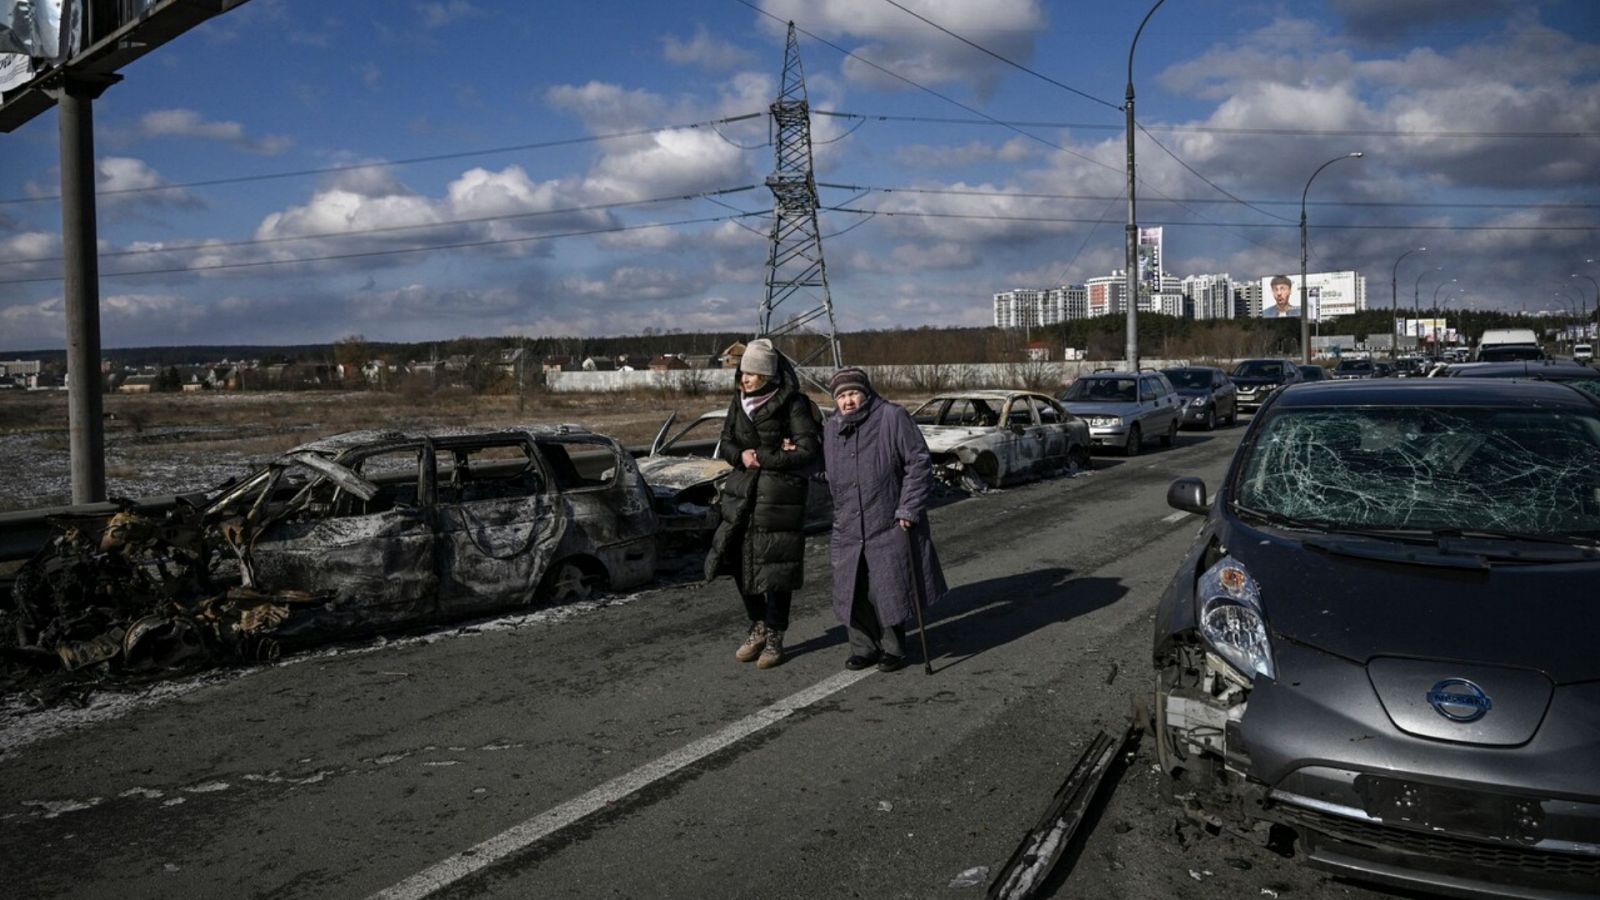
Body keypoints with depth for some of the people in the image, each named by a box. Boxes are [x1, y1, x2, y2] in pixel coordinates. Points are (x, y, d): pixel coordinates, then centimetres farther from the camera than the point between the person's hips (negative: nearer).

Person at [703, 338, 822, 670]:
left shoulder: (793, 405, -10)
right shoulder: (739, 402, 8)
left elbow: (808, 453, -15)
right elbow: (726, 444, 14)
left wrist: (761, 458, -13)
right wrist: (741, 456, -9)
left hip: (780, 497, -5)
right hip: (742, 493, 6)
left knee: (776, 568, 0)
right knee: (740, 562, 7)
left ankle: (774, 638, 17)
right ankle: (758, 626, 27)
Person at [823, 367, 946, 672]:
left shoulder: (892, 418, -9)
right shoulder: (832, 429, 9)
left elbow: (919, 463, -9)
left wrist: (908, 509, -12)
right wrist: (839, 518, 18)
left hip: (889, 526, -5)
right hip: (848, 530, 5)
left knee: (889, 590, 1)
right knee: (852, 591, 6)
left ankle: (893, 649, 17)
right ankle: (863, 647, 21)